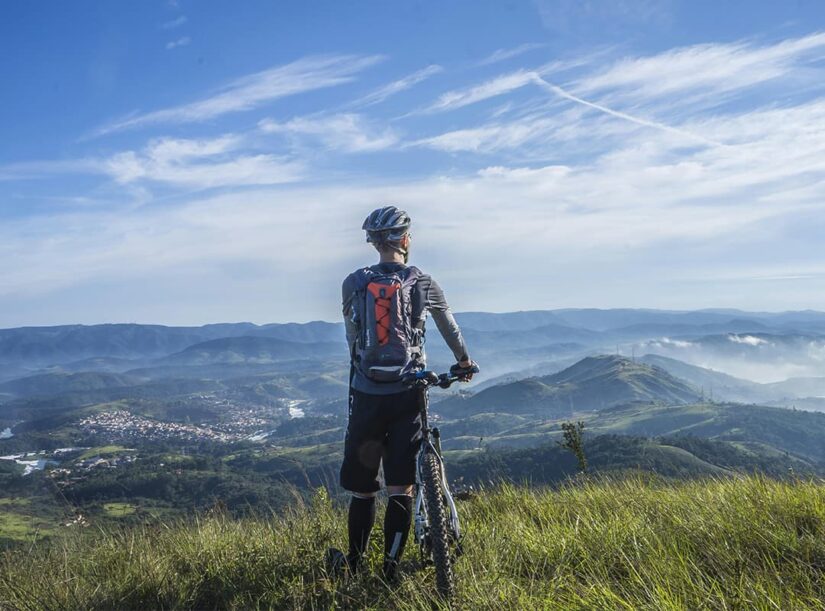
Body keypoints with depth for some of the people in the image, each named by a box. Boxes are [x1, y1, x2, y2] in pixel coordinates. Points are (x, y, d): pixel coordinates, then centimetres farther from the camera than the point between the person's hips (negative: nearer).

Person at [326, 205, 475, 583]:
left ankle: (353, 566, 24)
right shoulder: (423, 283, 2)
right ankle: (389, 572, 8)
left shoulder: (353, 283, 2)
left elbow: (352, 337, 11)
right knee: (400, 488, 5)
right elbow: (450, 326, 18)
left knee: (362, 488, 12)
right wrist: (463, 360, 36)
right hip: (407, 395, -1)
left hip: (366, 394, 1)